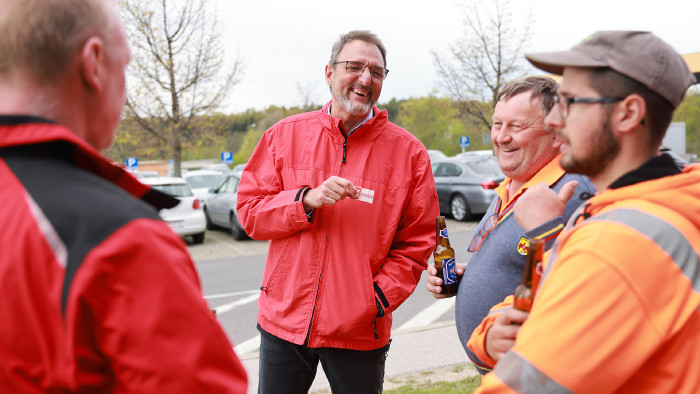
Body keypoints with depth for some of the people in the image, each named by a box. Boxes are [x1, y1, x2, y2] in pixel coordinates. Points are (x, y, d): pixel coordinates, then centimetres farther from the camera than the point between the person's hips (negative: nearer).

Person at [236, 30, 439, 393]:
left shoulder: (408, 152, -1)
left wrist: (379, 298, -11)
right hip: (284, 320, 2)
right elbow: (248, 210, 1)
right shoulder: (285, 134, 3)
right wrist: (306, 200, -14)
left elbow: (416, 243, 0)